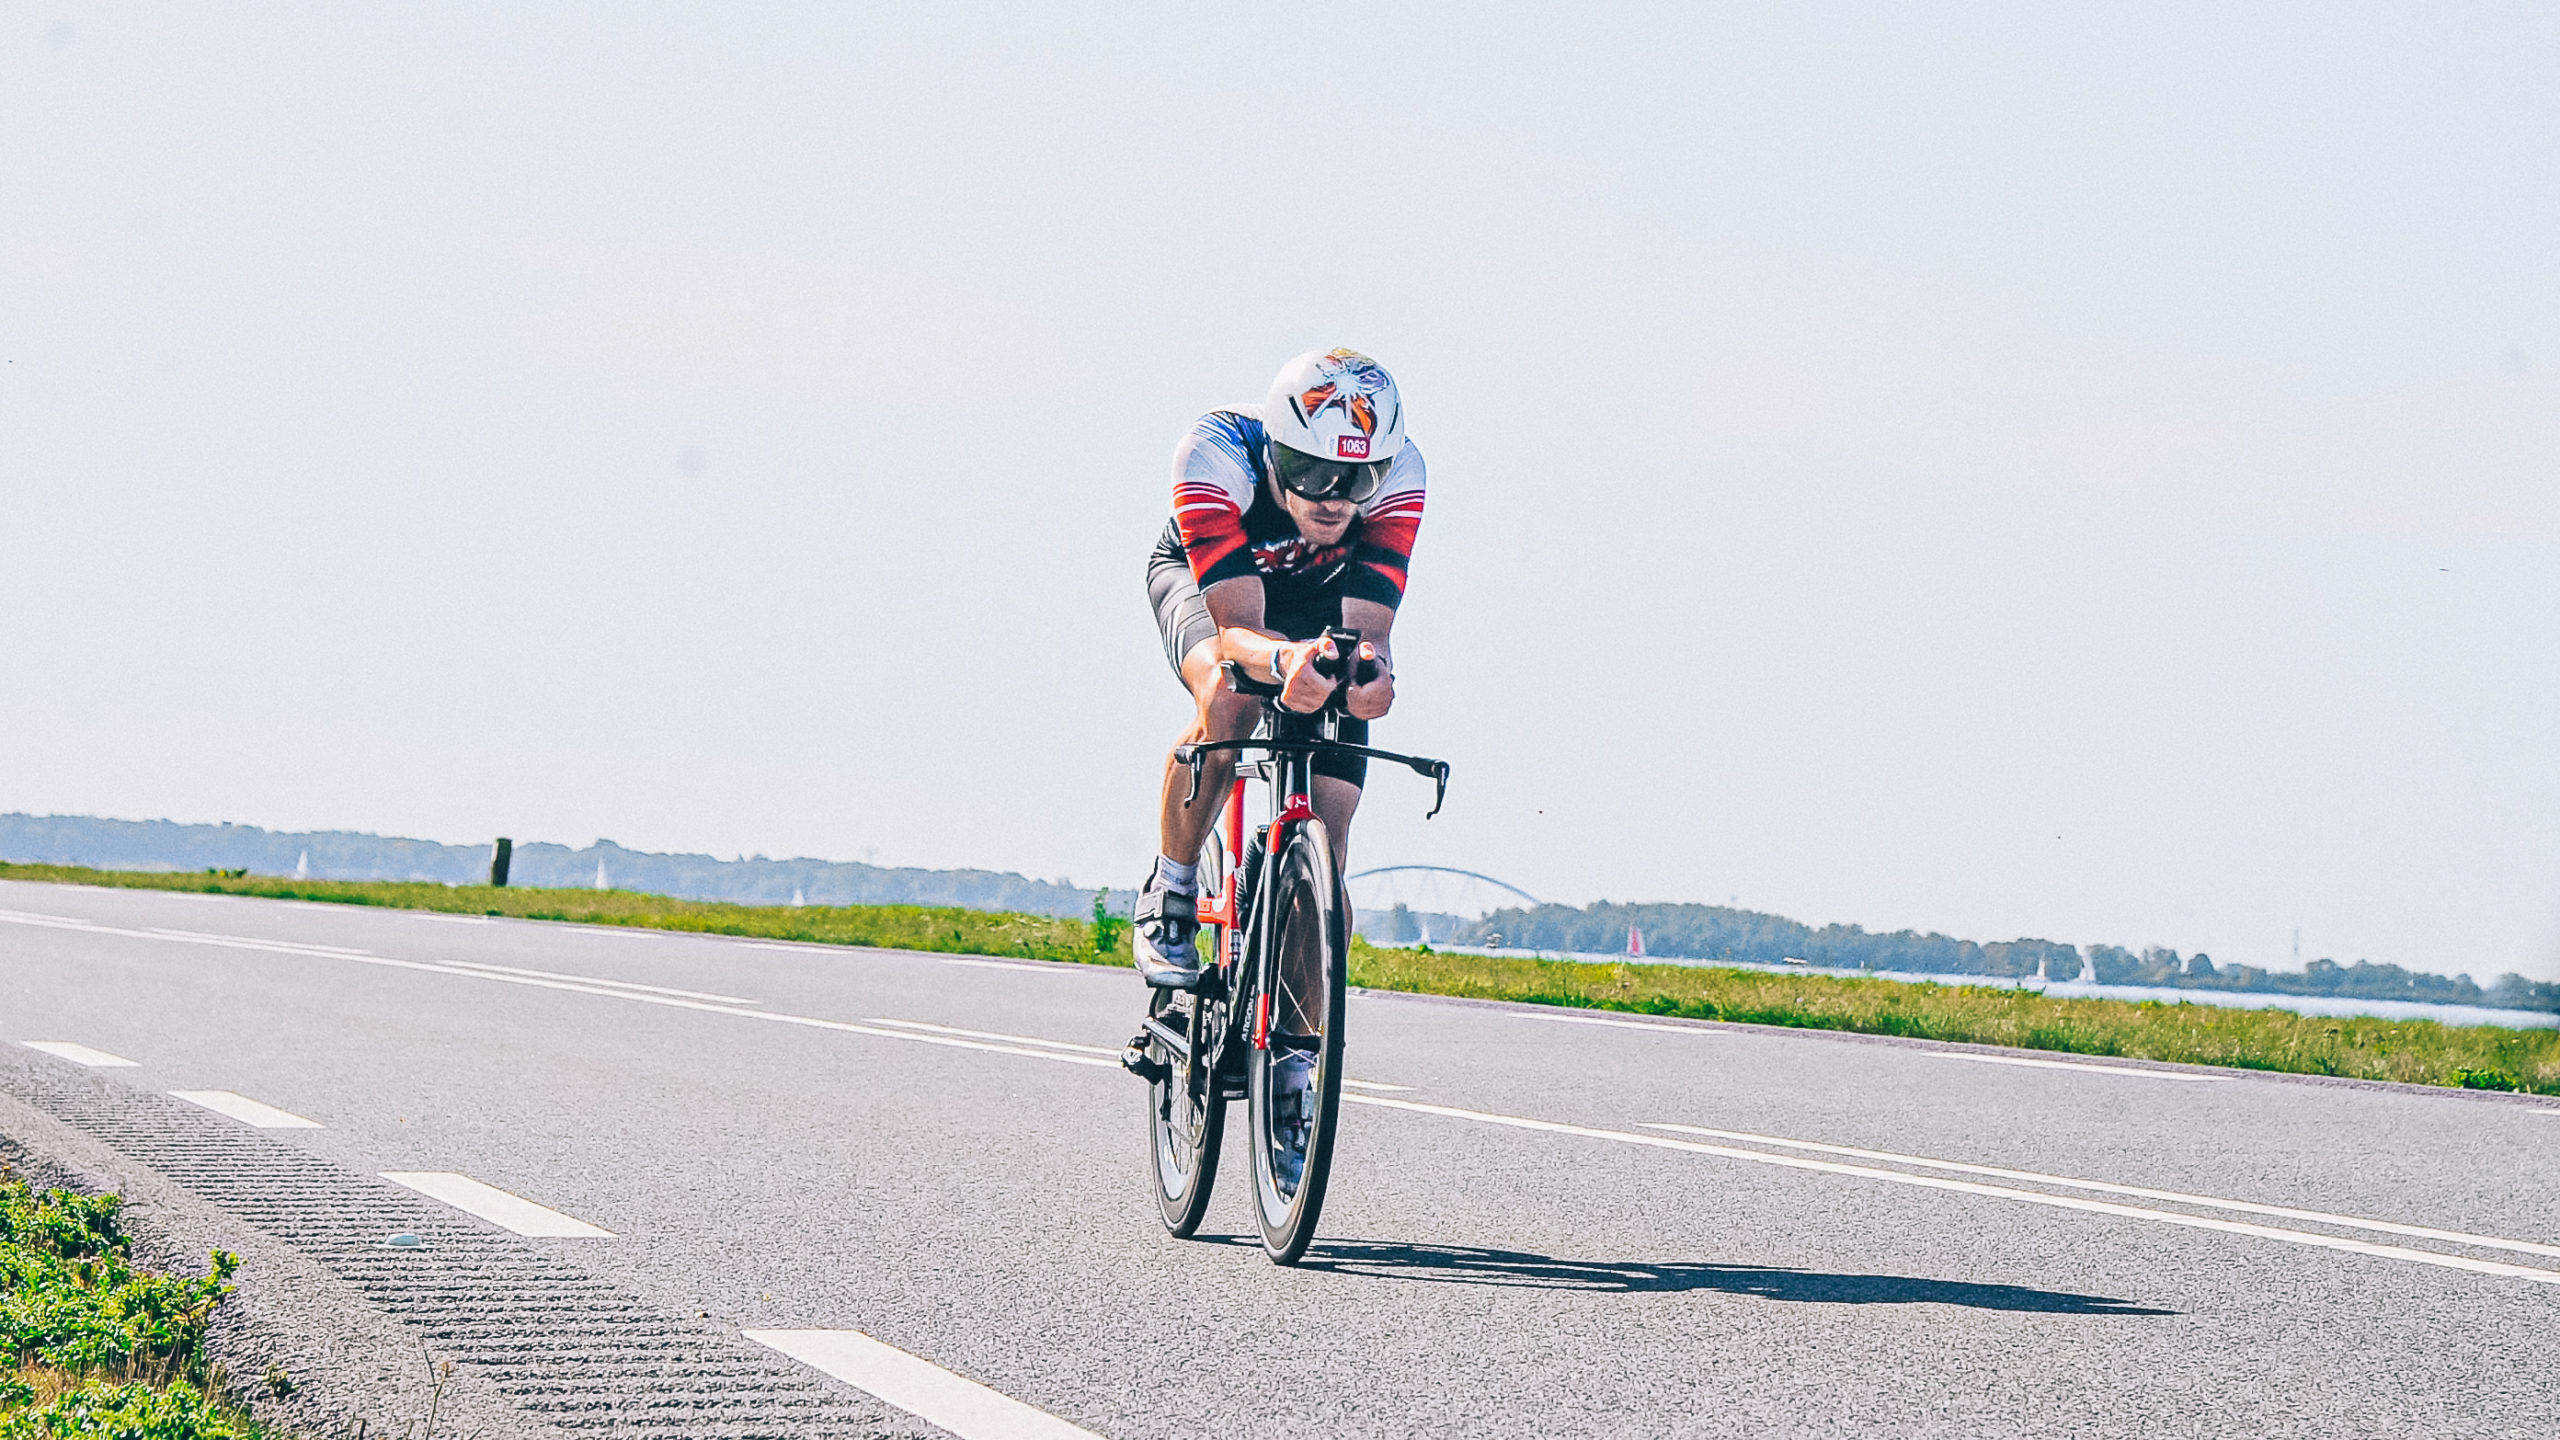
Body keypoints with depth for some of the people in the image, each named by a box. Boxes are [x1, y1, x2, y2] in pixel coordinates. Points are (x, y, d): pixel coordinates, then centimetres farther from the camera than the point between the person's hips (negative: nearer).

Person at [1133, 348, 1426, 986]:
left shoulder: (1397, 469, -34)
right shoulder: (1214, 453, -40)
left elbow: (1369, 623, -37)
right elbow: (1237, 626, -45)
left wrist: (1374, 669, -60)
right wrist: (1284, 659, -68)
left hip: (1315, 594, 2)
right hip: (1198, 574, -2)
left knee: (1326, 833, -12)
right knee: (1228, 700, -36)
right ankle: (1169, 898, -14)